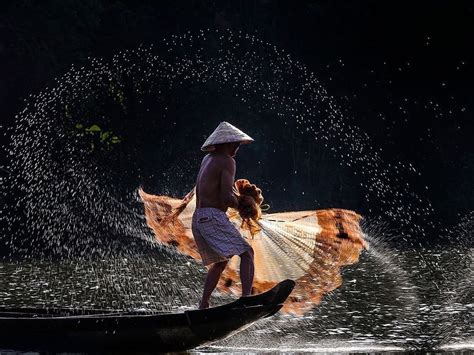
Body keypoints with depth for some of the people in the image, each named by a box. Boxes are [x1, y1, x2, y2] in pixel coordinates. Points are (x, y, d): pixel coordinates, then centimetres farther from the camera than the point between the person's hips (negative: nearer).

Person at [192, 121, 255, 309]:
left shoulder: (207, 159, 20)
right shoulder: (227, 161, -7)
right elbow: (227, 197, -17)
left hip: (198, 219, 9)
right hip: (213, 217, -9)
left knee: (220, 261, 22)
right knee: (246, 253, -10)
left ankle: (203, 305, 17)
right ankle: (246, 297, -27)